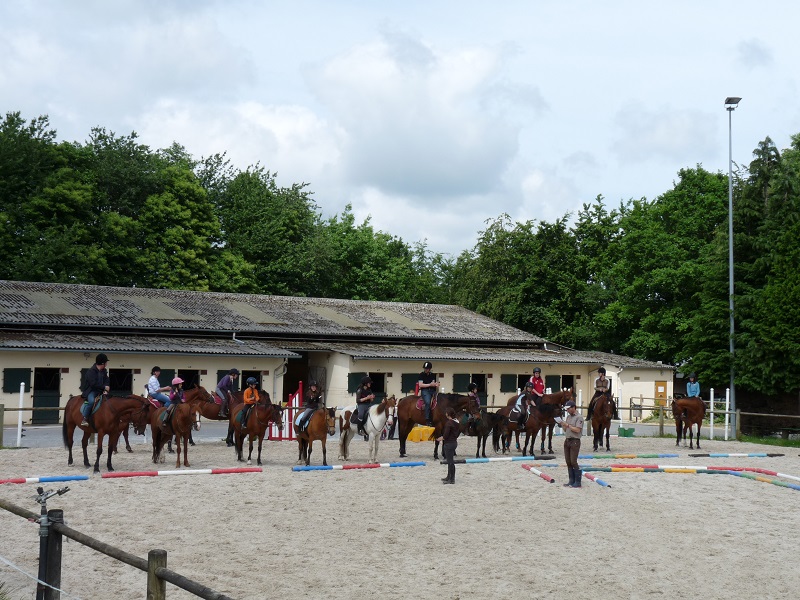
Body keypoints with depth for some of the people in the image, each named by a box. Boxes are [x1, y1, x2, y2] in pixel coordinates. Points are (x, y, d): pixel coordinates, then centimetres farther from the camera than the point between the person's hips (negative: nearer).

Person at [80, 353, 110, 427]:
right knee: (91, 401, -35)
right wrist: (104, 387, -20)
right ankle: (85, 419, -29)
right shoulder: (91, 371, -15)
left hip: (100, 391, 8)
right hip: (90, 391, -8)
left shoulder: (104, 371, 9)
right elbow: (93, 384, -22)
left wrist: (106, 390, -14)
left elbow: (107, 381, 5)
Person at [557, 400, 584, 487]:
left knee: (573, 462, -10)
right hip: (567, 440, 8)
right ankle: (571, 481, 13)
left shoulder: (579, 417, -9)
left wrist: (567, 425, -16)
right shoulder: (568, 416, 15)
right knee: (568, 462, 7)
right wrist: (562, 425, 1)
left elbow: (577, 430, -19)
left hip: (575, 441, -8)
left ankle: (578, 482, -6)